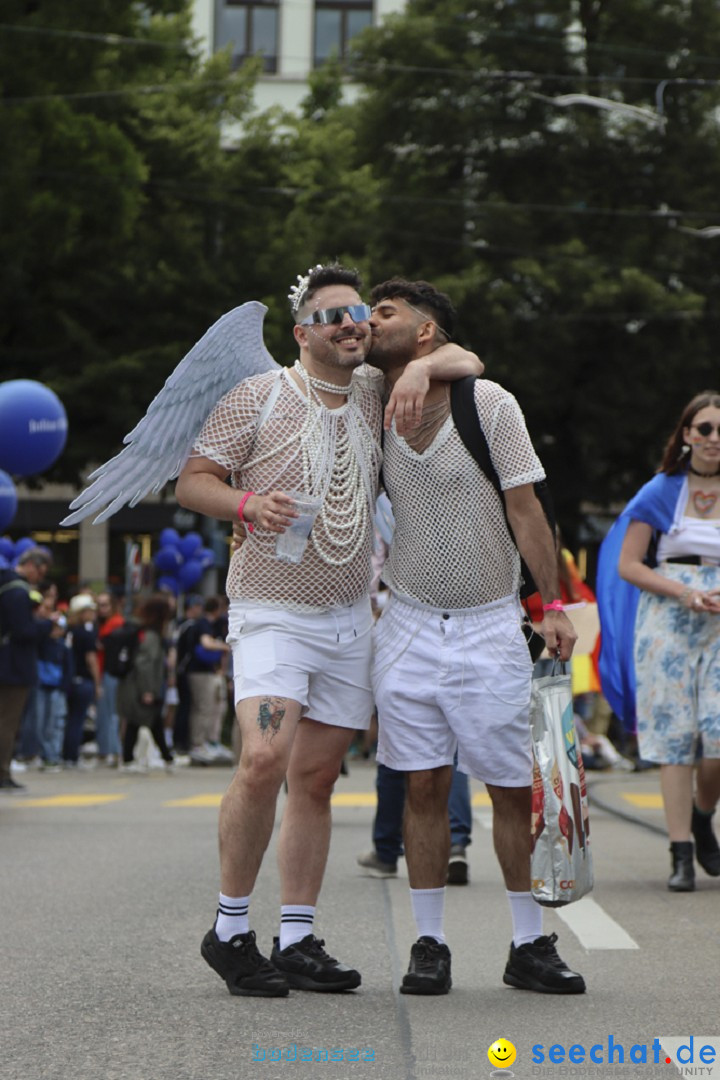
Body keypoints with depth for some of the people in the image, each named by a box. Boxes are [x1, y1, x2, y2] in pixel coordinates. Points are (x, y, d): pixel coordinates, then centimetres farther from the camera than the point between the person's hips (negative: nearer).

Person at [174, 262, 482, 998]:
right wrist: (245, 505, -20)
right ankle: (229, 930, -8)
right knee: (265, 759, -21)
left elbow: (466, 361, 15)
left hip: (349, 618, 5)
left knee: (316, 777, 4)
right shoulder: (258, 396, -3)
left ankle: (297, 941, 9)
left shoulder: (375, 391, 10)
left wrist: (424, 364, -7)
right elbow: (192, 482, 0)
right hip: (271, 612, -5)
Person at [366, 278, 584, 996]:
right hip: (409, 626, 3)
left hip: (489, 627, -2)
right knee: (423, 786, 2)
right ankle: (429, 945, 9)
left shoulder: (489, 404, -6)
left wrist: (552, 604, -7)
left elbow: (523, 508, -4)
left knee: (514, 787, 1)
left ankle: (529, 946, 11)